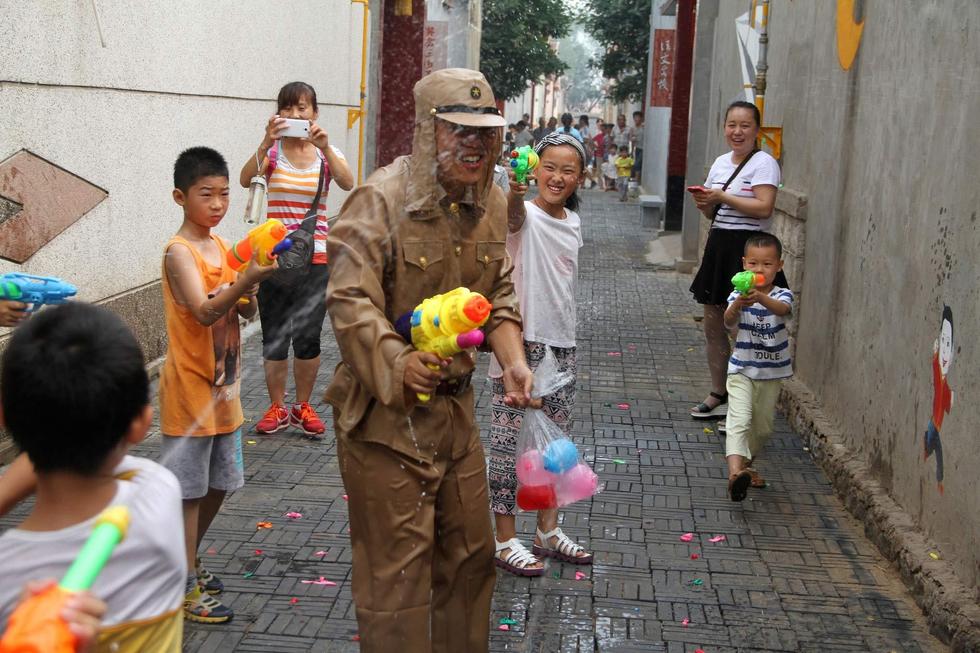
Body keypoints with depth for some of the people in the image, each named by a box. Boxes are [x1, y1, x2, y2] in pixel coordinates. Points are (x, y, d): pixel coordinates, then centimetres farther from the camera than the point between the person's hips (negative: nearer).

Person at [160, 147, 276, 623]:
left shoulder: (222, 247, 7)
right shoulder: (180, 252, -16)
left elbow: (246, 312, 10)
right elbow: (204, 312, -30)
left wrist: (248, 293, -12)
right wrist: (246, 278, -43)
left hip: (223, 386, 8)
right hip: (190, 387, -8)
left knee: (218, 483, 17)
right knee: (188, 490, 0)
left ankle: (186, 563, 35)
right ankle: (185, 590, 10)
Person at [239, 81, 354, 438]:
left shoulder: (326, 152, 5)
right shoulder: (272, 151, 2)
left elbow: (347, 183, -16)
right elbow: (246, 179, -17)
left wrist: (325, 148, -29)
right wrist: (266, 143, -31)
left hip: (315, 257, 0)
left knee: (308, 338, 2)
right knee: (274, 337, 5)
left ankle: (303, 407, 19)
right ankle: (276, 408, 20)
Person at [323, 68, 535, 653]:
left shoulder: (491, 203, 7)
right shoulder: (382, 199, -17)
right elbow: (350, 299, -24)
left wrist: (513, 361, -5)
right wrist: (398, 362, -39)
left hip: (456, 407, 7)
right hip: (386, 412, -7)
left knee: (471, 552, 20)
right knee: (396, 570, 3)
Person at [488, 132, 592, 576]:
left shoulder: (573, 222, 10)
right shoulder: (525, 216, -11)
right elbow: (512, 211, -37)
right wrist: (515, 188, -60)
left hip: (561, 344, 7)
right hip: (520, 343, -7)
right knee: (511, 439, 0)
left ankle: (548, 530, 30)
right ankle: (505, 540, 11)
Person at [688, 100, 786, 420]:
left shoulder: (763, 163, -8)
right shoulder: (720, 162, 15)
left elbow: (764, 208, -20)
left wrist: (721, 196, -16)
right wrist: (705, 204, -1)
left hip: (747, 247, -8)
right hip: (718, 245, 8)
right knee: (712, 325, 12)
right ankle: (718, 395, 26)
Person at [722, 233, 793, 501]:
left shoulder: (782, 295, -7)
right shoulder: (738, 295, -8)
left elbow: (782, 309, -32)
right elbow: (728, 322, -27)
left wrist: (760, 298, -54)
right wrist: (737, 305, -51)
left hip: (771, 373, 3)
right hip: (742, 371, -2)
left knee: (763, 427, 15)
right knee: (740, 420, -21)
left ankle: (746, 464, 38)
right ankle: (735, 472, -37)